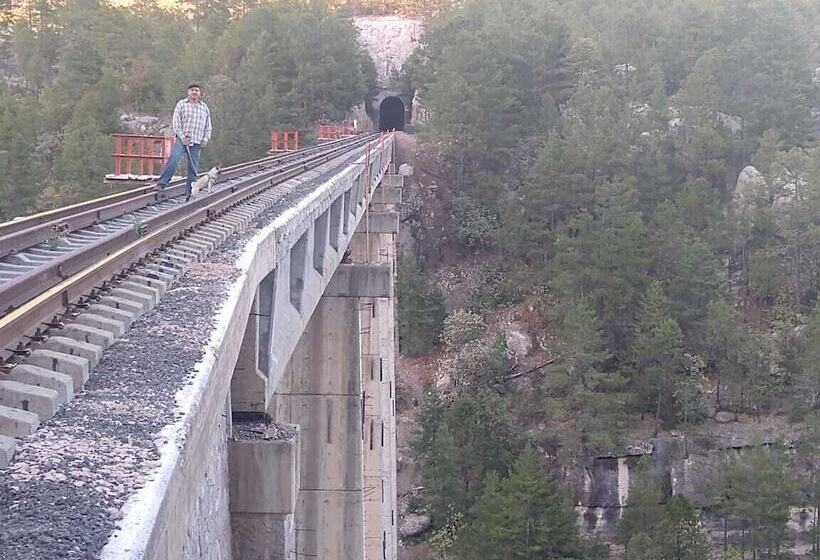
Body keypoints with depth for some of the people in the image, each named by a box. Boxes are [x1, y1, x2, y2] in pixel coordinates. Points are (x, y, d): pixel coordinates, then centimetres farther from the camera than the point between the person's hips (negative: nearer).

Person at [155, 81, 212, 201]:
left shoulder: (204, 108, 15)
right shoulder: (181, 104, 5)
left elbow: (208, 126, 19)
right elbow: (176, 123, -1)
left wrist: (206, 139, 5)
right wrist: (182, 137, -11)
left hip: (197, 142, 3)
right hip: (182, 139, -3)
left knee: (193, 169, 2)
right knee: (174, 159, -24)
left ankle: (189, 194, 7)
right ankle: (162, 183, -22)